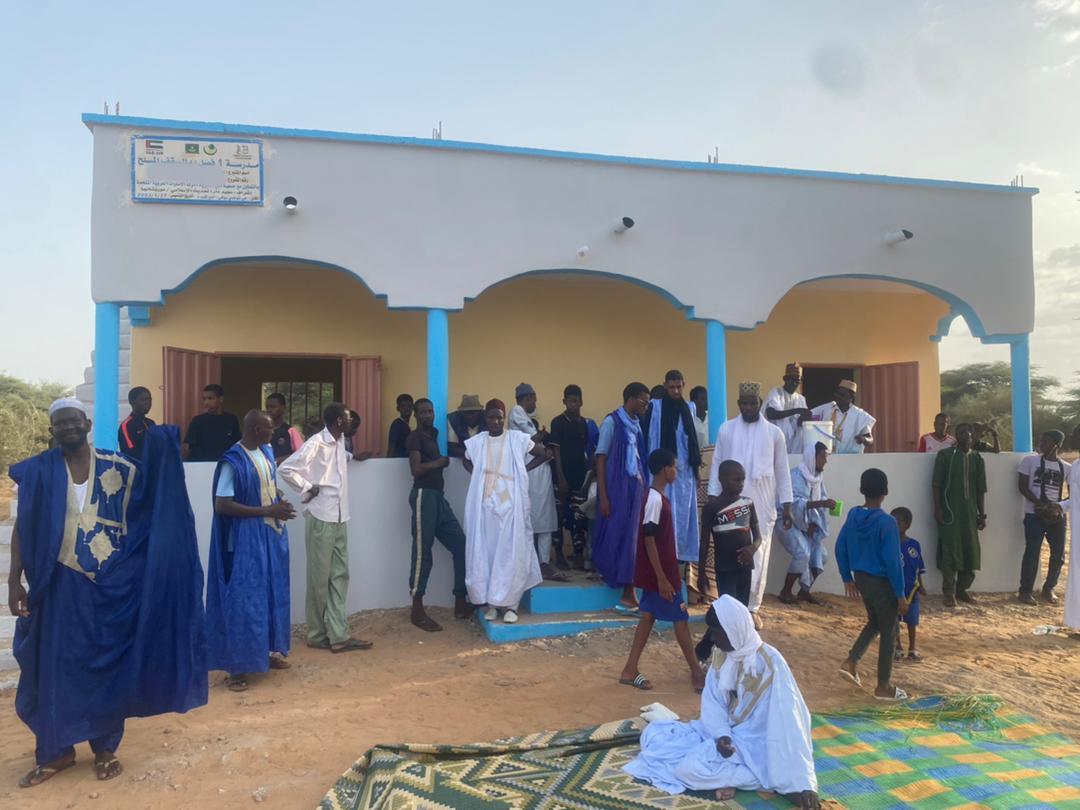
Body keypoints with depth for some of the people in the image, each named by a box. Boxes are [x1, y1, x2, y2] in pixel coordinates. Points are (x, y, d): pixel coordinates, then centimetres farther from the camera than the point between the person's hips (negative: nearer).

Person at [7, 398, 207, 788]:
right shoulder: (39, 471, -1)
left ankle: (105, 748, 25)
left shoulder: (117, 467, -2)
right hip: (61, 584, 0)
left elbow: (154, 499, -2)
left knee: (107, 665, 10)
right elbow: (23, 528, 0)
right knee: (56, 665, 9)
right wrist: (14, 580, -5)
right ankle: (56, 750, 27)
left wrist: (160, 451, -15)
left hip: (112, 584, 0)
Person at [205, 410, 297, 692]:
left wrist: (280, 502, -3)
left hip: (272, 535, 8)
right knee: (245, 600, -2)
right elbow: (222, 505, -22)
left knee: (272, 594, 16)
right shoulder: (233, 462, -19)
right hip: (247, 539, -8)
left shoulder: (266, 451, 5)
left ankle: (269, 650, 31)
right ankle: (238, 666, 9)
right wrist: (268, 510, -22)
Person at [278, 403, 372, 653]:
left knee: (339, 576, 7)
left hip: (339, 518, 8)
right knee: (319, 578, 2)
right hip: (321, 518, -8)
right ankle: (317, 635, 15)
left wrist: (352, 456, 16)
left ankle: (339, 635, 10)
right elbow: (285, 469, -17)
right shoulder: (316, 443, -15)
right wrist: (307, 488, -12)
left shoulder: (339, 440, 9)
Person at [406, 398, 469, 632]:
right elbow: (417, 469, -18)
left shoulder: (433, 433, 20)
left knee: (461, 545, 4)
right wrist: (441, 461, -4)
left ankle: (461, 603, 10)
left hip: (439, 496, 9)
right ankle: (417, 611, -2)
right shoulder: (414, 437, -5)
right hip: (424, 496, -9)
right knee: (422, 552, -7)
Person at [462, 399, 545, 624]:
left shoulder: (518, 439, -2)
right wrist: (478, 475, 6)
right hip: (485, 506, 2)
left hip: (511, 505, -2)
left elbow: (543, 454, 8)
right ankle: (491, 603, 13)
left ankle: (510, 604, 5)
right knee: (485, 553, 3)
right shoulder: (476, 442, 5)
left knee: (511, 553, -2)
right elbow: (467, 462, 24)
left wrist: (524, 469, 0)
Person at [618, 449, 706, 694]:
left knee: (649, 616, 12)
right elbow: (648, 540, -23)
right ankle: (697, 673, 15)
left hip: (661, 571, 9)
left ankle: (630, 671, 18)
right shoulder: (656, 499, -21)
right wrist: (662, 578, -22)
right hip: (658, 573, -9)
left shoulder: (658, 497, 10)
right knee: (681, 618, 2)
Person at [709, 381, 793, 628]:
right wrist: (713, 499, 0)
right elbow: (717, 465, 5)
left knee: (758, 555, 2)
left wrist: (787, 506, 3)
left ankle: (752, 608, 14)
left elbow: (782, 471, 6)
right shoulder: (726, 429, 3)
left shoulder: (774, 432, 4)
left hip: (762, 505, 0)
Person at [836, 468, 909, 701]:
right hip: (882, 582, -6)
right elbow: (893, 562, -19)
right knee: (889, 632, 9)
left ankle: (850, 662, 16)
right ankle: (884, 686, 18)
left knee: (874, 622, 26)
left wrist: (847, 579, 14)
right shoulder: (887, 522, -21)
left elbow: (840, 548, 4)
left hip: (861, 578, 6)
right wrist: (900, 594, -10)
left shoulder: (853, 515, -2)